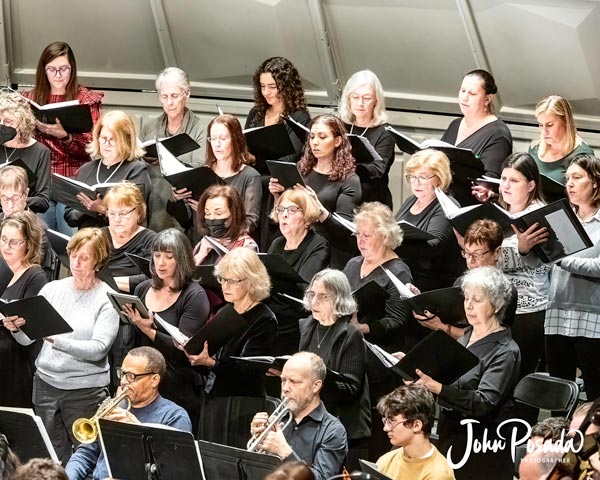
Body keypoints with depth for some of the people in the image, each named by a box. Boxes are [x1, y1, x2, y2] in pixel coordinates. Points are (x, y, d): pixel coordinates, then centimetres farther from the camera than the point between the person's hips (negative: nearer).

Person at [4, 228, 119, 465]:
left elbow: (98, 349, -17)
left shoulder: (107, 298, -5)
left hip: (86, 389, -3)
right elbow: (26, 339, 6)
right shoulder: (52, 289, 7)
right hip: (46, 383, 4)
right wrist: (16, 328, -17)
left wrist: (56, 340, -28)